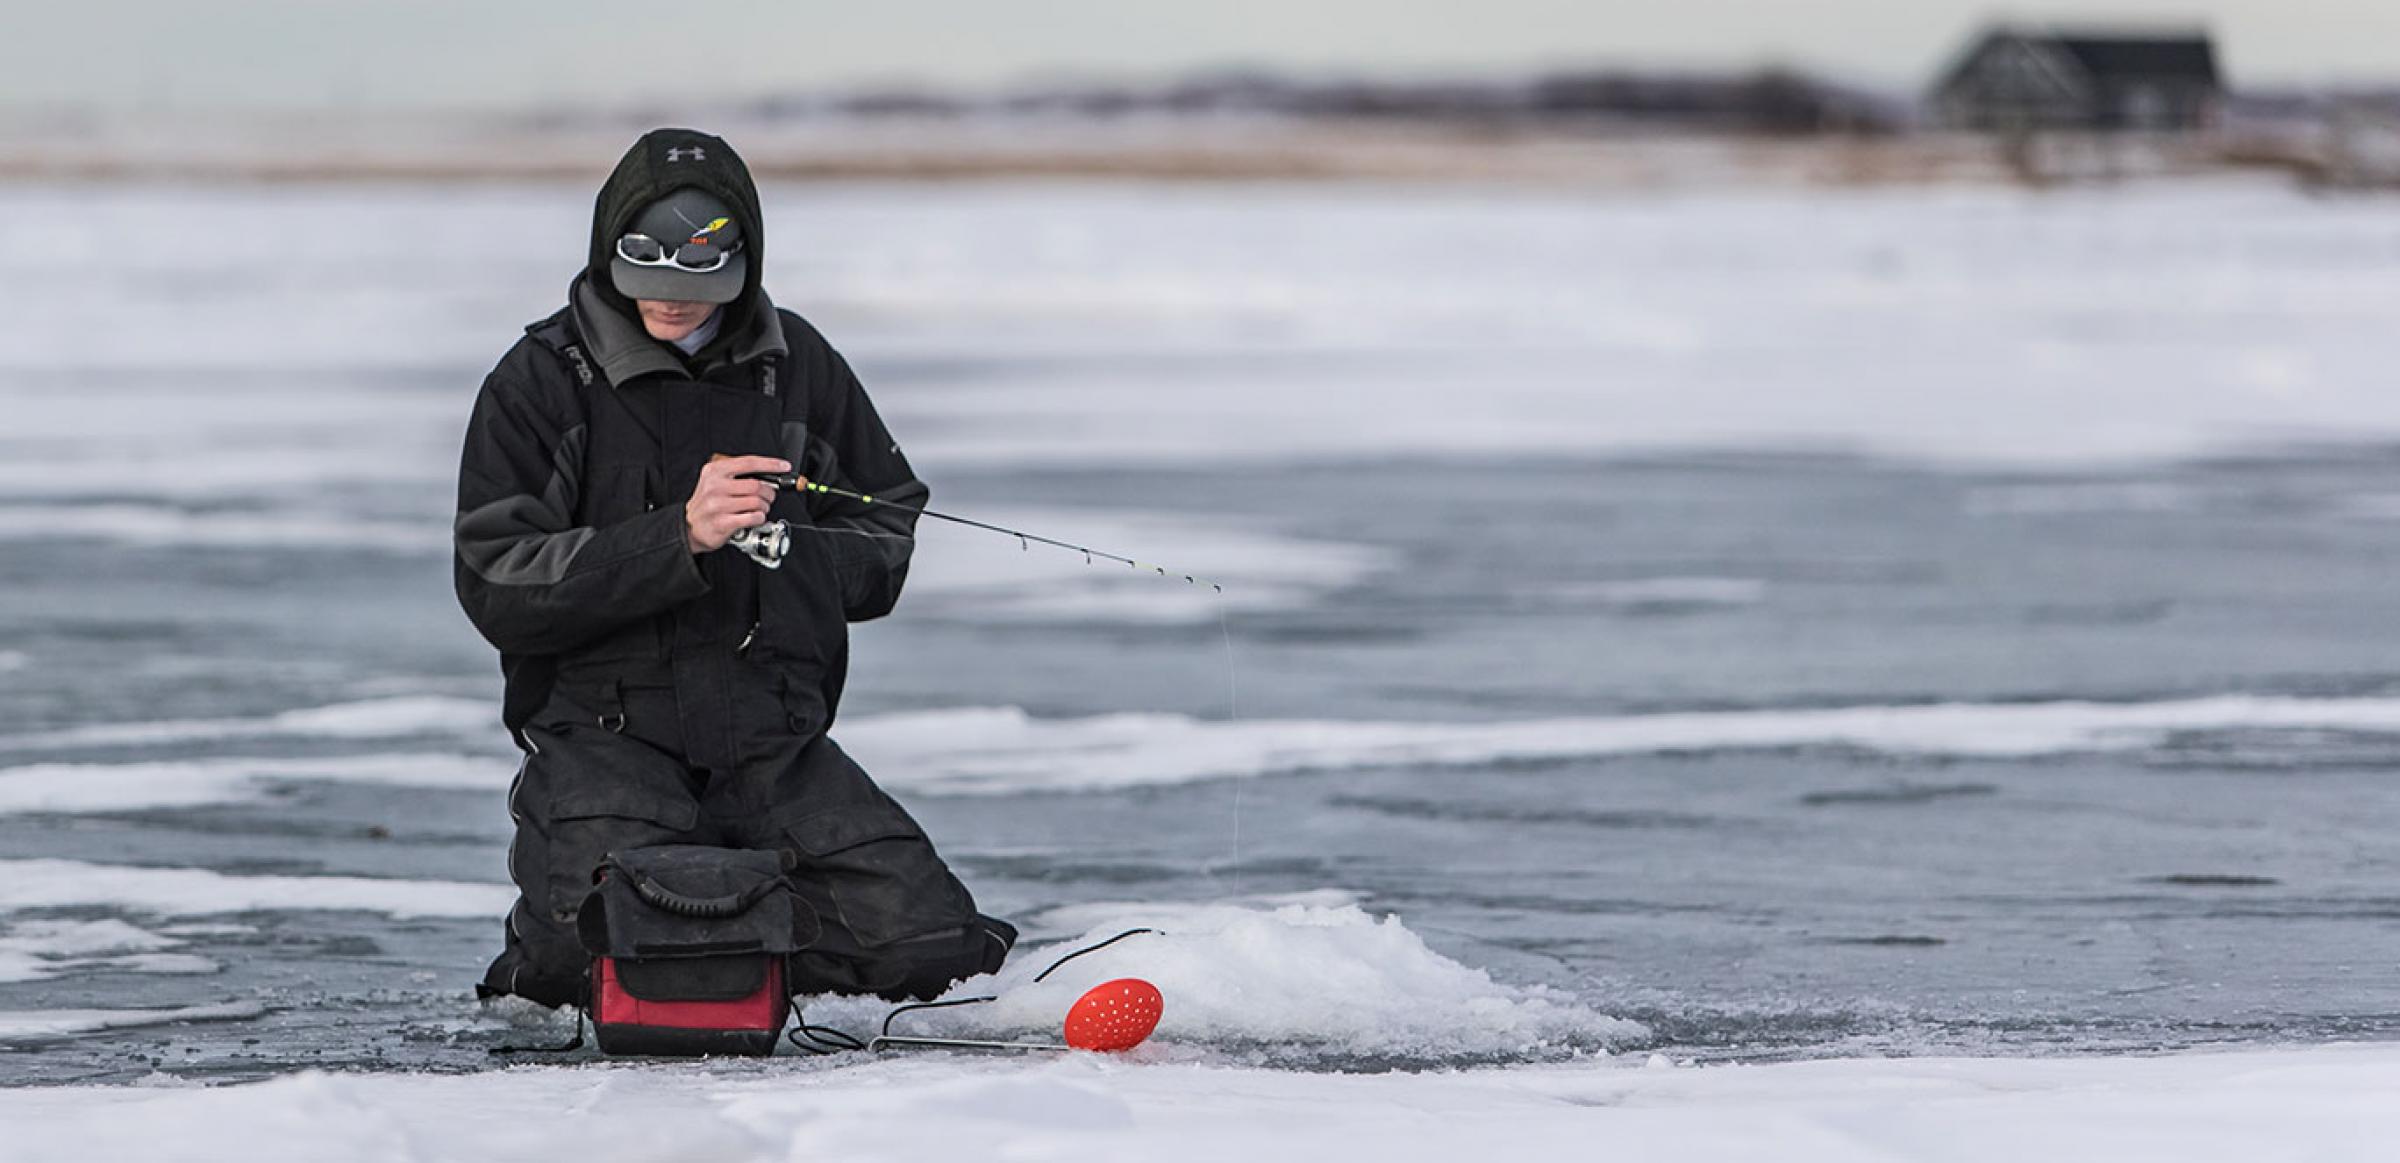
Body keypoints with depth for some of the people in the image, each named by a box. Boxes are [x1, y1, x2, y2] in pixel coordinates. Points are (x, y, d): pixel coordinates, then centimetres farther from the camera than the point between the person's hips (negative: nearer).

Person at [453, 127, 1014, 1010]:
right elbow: (498, 588, -11)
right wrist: (679, 539, -21)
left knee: (926, 943, -14)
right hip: (605, 730, -3)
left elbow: (888, 523, 19)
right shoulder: (540, 383, -4)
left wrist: (786, 556, -3)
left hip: (777, 742, 4)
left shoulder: (797, 366, 8)